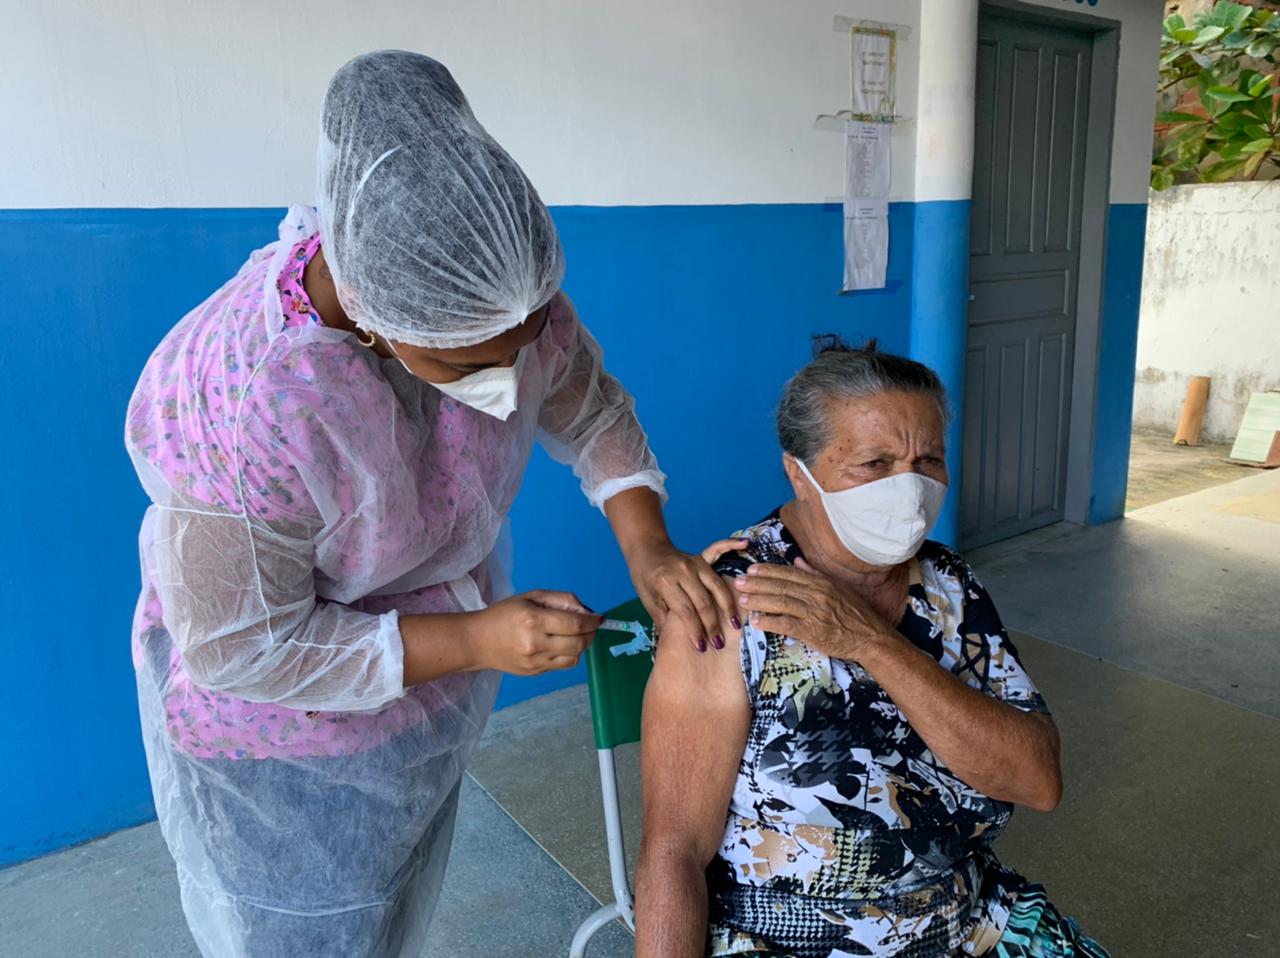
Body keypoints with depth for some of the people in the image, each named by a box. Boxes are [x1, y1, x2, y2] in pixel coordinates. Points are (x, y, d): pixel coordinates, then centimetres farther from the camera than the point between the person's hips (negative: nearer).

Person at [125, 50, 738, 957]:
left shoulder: (502, 296, -22)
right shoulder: (241, 408, -37)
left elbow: (590, 409, -4)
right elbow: (241, 646, -26)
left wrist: (649, 547, -18)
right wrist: (476, 641, -29)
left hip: (432, 680, 5)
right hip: (286, 736, -5)